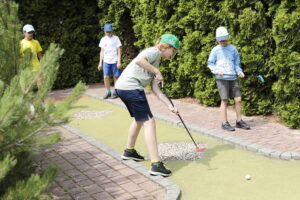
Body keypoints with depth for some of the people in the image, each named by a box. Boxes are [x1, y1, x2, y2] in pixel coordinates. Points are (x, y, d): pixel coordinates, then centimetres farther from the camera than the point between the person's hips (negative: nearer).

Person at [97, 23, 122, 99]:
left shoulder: (116, 38, 0)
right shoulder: (103, 39, 9)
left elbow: (119, 50, -2)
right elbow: (102, 51, 14)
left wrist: (119, 62, -9)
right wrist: (100, 62, 9)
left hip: (115, 61, -3)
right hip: (106, 61, 3)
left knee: (116, 76, -1)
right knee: (106, 77, -4)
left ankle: (115, 92, 11)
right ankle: (108, 92, 9)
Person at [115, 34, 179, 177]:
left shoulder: (156, 60, 24)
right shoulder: (154, 51, -3)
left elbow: (155, 89, 17)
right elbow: (139, 60, -25)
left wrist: (169, 105, 10)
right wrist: (157, 72, -16)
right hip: (131, 87, -10)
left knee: (139, 119, 27)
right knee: (149, 122, -9)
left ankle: (129, 151, 45)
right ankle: (156, 165, -11)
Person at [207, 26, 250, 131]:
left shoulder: (233, 49, 10)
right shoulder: (215, 50, 4)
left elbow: (236, 63, 14)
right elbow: (210, 63, 5)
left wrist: (240, 72, -3)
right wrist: (217, 71, -12)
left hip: (233, 78, 3)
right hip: (222, 78, -3)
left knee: (238, 99, 2)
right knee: (224, 100, -5)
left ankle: (239, 121, 14)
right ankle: (224, 123, 3)